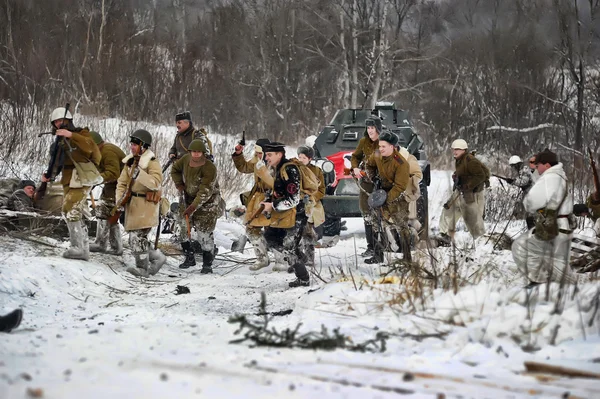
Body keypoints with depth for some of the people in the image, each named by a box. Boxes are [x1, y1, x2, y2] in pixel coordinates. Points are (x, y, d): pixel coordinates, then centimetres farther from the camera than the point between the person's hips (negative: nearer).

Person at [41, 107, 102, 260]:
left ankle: (78, 248, -18)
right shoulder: (60, 141, 18)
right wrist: (49, 175, -3)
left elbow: (90, 146, -25)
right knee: (72, 214, 11)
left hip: (81, 180, -9)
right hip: (68, 182, 9)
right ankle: (83, 248, 17)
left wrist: (71, 135, -34)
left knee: (71, 212, -18)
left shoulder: (81, 133, -4)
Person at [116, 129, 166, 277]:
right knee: (134, 238, 10)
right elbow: (122, 182, 11)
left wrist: (139, 174, -33)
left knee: (138, 236, -12)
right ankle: (157, 258, 24)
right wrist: (120, 200, -2)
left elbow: (156, 183, -24)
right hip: (132, 203, 8)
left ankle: (143, 268, -1)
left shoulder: (152, 163, -11)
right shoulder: (130, 161, 12)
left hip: (146, 204, -8)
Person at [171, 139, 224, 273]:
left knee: (205, 232, -8)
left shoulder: (209, 169, -27)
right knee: (184, 228, 10)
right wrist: (179, 185, 1)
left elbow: (205, 192, -29)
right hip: (188, 198, 6)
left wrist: (193, 208, -32)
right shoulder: (186, 159, -9)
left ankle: (207, 264, 2)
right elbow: (175, 169, 14)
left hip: (208, 202, -6)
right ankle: (190, 258, 27)